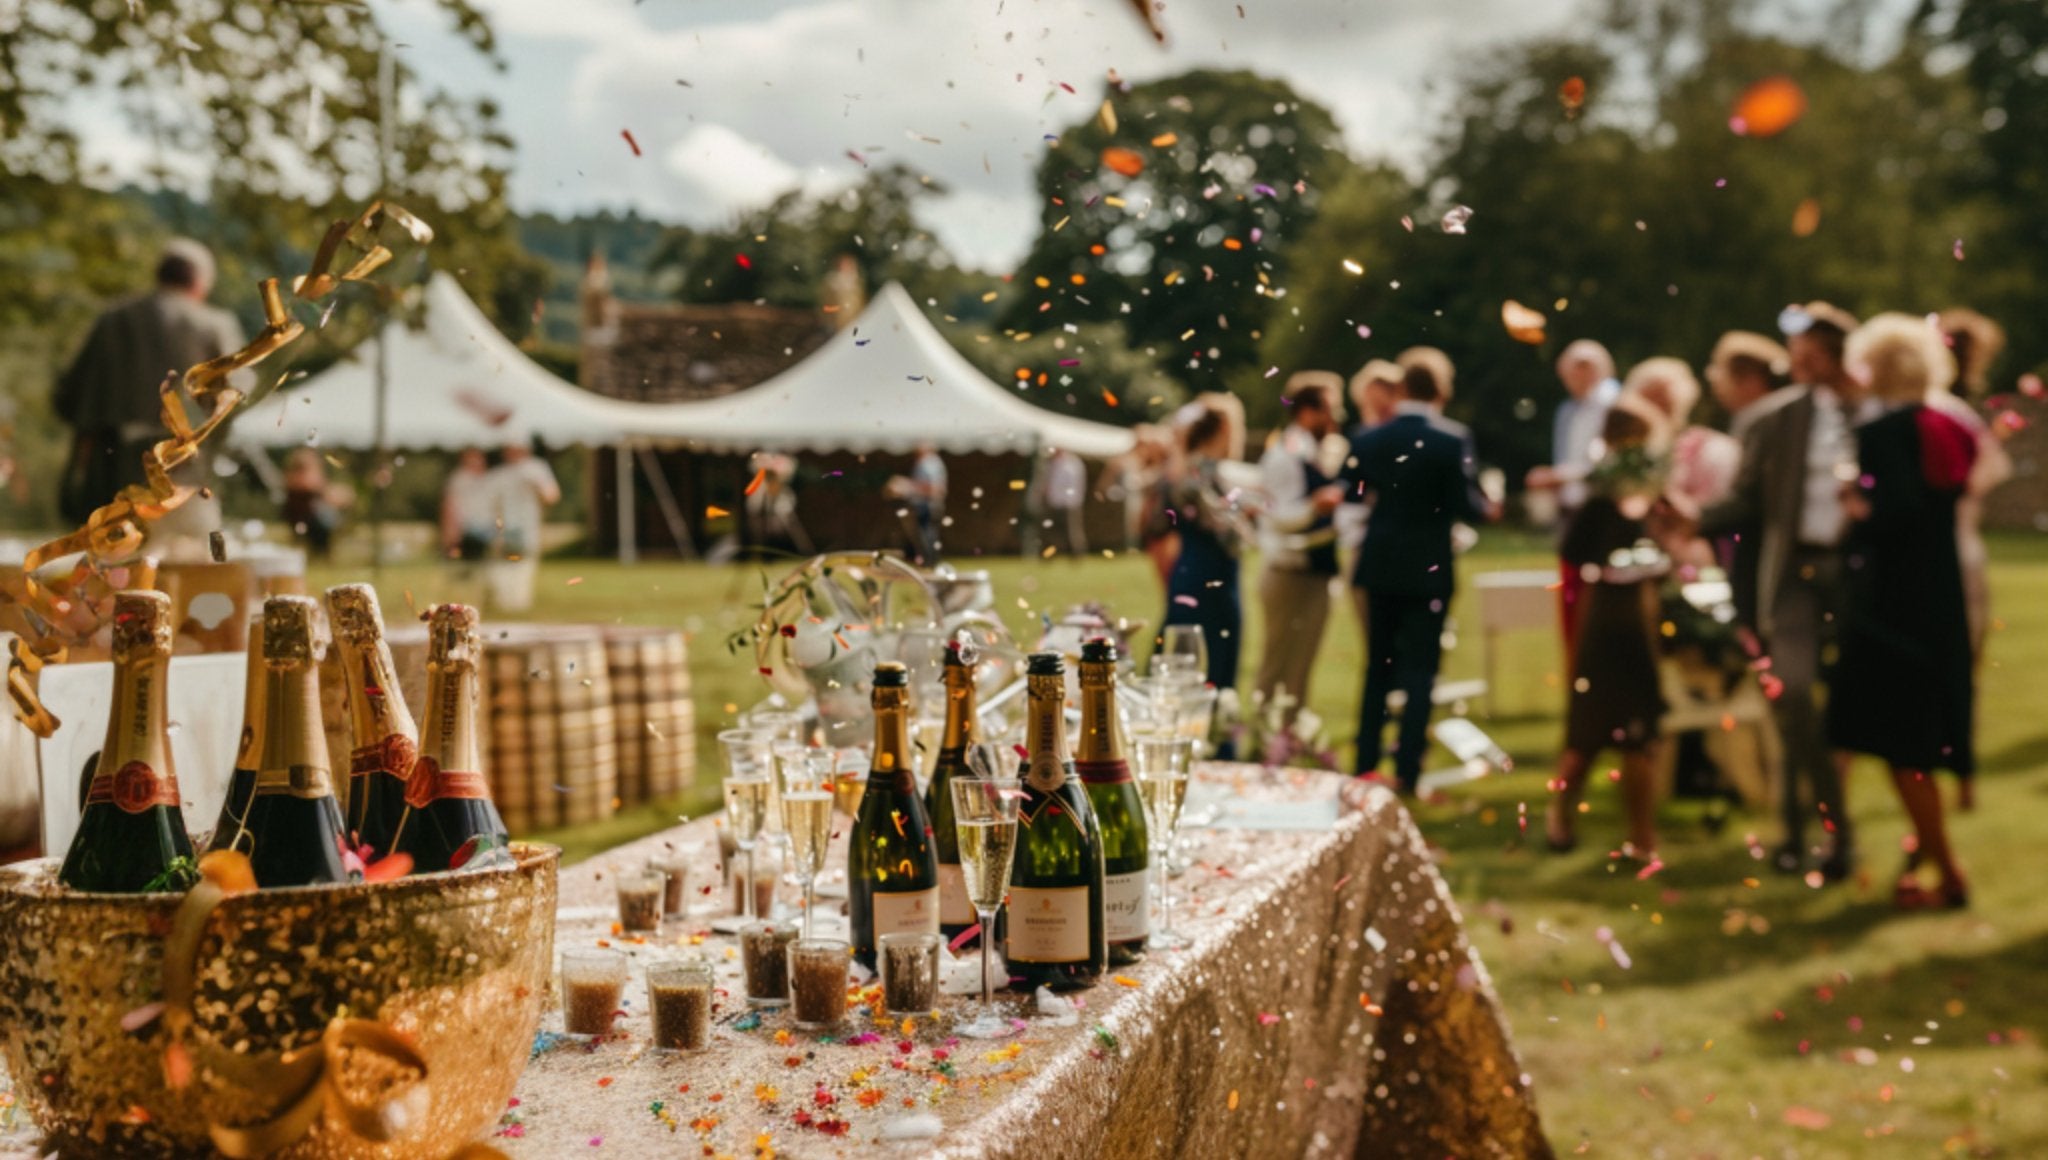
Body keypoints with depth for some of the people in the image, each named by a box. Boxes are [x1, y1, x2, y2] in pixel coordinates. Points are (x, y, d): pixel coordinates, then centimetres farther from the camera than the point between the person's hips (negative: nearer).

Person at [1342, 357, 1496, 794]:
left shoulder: (1368, 440, 0)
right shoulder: (1453, 440, -11)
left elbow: (1351, 495, 5)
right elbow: (1464, 504, -14)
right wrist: (1488, 509, 7)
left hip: (1380, 564, 4)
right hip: (1428, 569, -4)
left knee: (1378, 666, 15)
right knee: (1420, 669, 1)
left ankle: (1366, 762, 18)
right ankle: (1407, 770, -2)